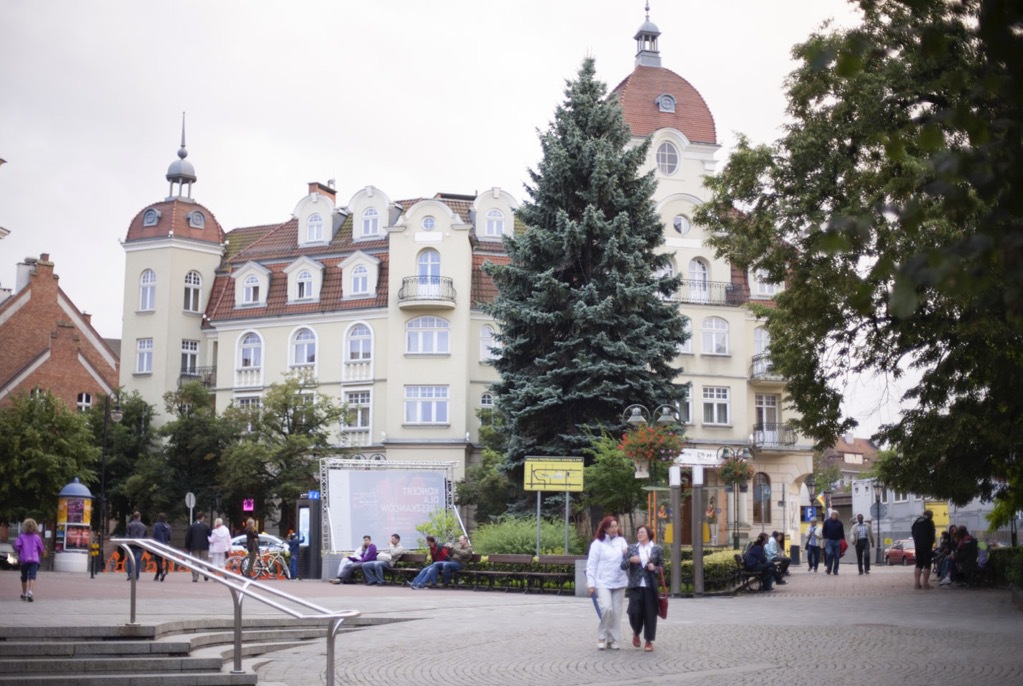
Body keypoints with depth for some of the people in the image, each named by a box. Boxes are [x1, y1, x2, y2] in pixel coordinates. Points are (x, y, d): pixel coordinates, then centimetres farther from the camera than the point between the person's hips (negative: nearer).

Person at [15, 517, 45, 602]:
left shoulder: (21, 536, 1)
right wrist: (40, 556, 28)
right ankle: (30, 592, -31)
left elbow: (16, 546, -12)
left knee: (24, 577, 17)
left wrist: (18, 553, 7)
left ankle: (24, 594, 31)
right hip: (34, 559, -1)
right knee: (32, 577, -11)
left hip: (24, 559, 1)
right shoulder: (36, 537, 4)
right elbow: (41, 549, 8)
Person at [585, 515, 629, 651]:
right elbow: (591, 564, -5)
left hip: (619, 582, 4)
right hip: (603, 582, -4)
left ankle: (612, 639, 15)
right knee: (606, 608, -19)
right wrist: (591, 583, -9)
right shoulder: (598, 543, -4)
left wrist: (627, 554, -7)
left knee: (616, 611, 6)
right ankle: (602, 637, -2)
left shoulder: (621, 541, 9)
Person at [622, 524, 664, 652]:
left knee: (650, 614, 0)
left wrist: (654, 568, -11)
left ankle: (649, 641, 13)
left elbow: (662, 567, 9)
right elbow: (623, 566, 4)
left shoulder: (657, 549, 6)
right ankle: (636, 633, 23)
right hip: (635, 586, 1)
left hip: (651, 586, -1)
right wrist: (630, 560, -15)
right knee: (634, 612, -7)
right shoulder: (631, 548, 9)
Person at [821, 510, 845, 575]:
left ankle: (835, 571, 7)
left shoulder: (840, 523, 7)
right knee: (829, 554, -18)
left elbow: (842, 533, 12)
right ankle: (828, 568, -3)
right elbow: (823, 531, 9)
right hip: (829, 541, -2)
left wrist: (842, 540, 4)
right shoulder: (827, 522, 4)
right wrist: (825, 538, 1)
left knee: (836, 557, 1)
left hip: (837, 541, 2)